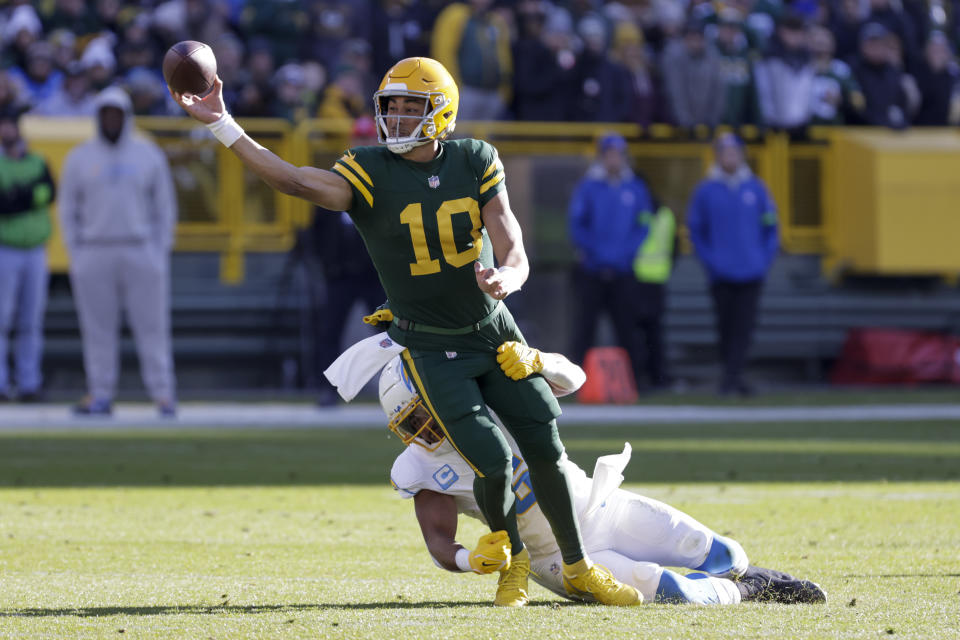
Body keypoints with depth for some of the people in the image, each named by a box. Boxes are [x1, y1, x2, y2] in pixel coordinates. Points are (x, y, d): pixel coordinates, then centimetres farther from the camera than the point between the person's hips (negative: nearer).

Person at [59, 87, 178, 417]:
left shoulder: (149, 155, 9)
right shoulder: (79, 158, 8)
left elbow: (164, 206, 11)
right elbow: (68, 209, 10)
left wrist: (161, 251, 1)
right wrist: (75, 255, 2)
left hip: (142, 253, 0)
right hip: (94, 254, 0)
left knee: (152, 325, -3)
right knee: (97, 328, -1)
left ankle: (163, 393, -1)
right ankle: (101, 395, 3)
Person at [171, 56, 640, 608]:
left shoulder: (474, 162, -6)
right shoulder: (371, 173, -14)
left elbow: (516, 256, -12)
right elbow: (296, 181, -32)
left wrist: (503, 280, -37)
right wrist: (222, 126, -41)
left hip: (494, 332, 3)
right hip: (433, 349, -3)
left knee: (546, 450, 6)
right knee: (494, 464, -12)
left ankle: (579, 567, 28)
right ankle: (513, 559, 19)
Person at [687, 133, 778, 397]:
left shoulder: (756, 188, 6)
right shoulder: (705, 191, 3)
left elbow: (770, 227, 11)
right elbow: (696, 230, 8)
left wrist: (766, 259, 1)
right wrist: (709, 261, -2)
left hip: (751, 273, 0)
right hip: (721, 274, 0)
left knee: (744, 325, -7)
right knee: (726, 325, 3)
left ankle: (732, 375, -8)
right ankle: (733, 375, 14)